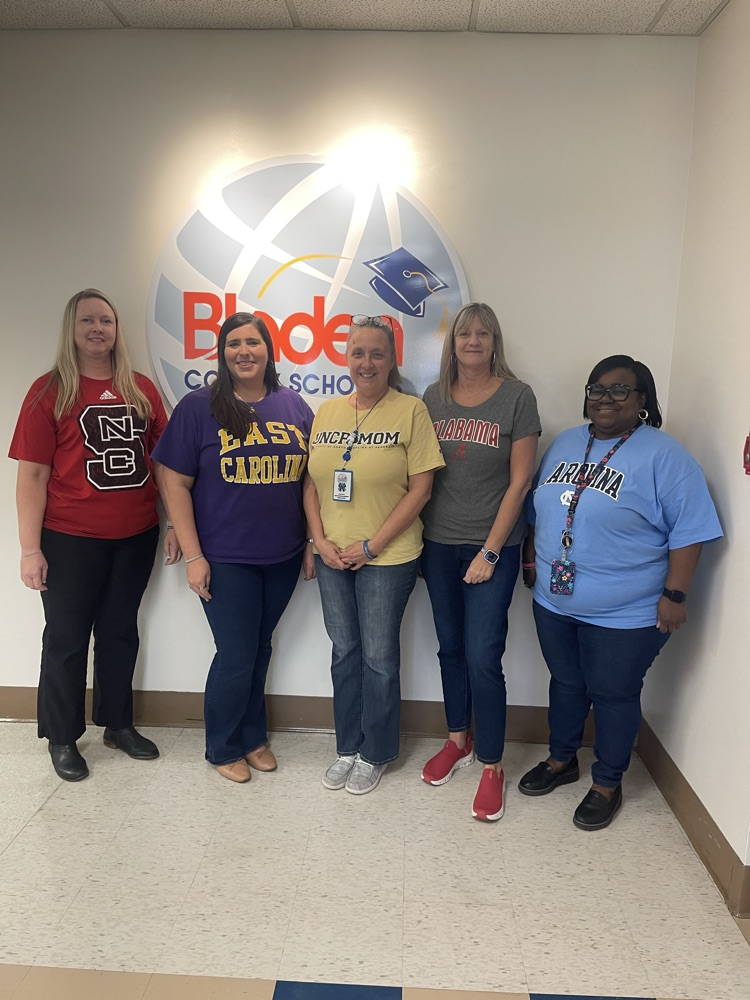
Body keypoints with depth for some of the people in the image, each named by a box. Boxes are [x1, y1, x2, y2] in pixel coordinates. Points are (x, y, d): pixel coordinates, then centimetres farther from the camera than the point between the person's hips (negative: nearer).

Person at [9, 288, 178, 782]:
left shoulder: (141, 389, 4)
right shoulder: (50, 391, -6)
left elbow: (162, 461, 8)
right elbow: (32, 474, -8)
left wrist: (174, 522, 4)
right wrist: (30, 548, -12)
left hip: (135, 536, 4)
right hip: (71, 539, -3)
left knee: (120, 631, 16)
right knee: (67, 637, 10)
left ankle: (118, 723, 34)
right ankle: (63, 738, 28)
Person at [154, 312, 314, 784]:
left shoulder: (294, 406, 4)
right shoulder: (199, 407, -6)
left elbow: (312, 477, 10)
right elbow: (174, 482, -8)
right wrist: (193, 555, -12)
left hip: (283, 557, 4)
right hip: (226, 559, -3)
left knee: (261, 647, 17)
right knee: (236, 656, 3)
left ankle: (253, 736, 38)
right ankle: (224, 748, 27)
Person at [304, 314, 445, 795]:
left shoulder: (411, 410, -9)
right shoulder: (327, 413, 6)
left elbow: (421, 488, -12)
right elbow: (312, 484, 9)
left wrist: (370, 546, -14)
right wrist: (321, 541, -5)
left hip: (388, 557, -4)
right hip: (333, 557, 5)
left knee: (379, 657, 7)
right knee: (345, 651, 16)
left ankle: (376, 754, 27)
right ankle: (348, 746, 33)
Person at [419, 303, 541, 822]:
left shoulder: (517, 397, -6)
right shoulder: (434, 397, 5)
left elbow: (520, 482, -7)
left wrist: (490, 551, -10)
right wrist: (417, 540, 4)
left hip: (493, 547, -4)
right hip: (438, 544, 4)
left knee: (483, 657, -4)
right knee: (451, 648, 15)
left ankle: (492, 766, 13)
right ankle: (458, 740, 34)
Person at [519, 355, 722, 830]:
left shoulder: (664, 456, -13)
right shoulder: (565, 443, 7)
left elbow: (689, 531, -14)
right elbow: (540, 508, 17)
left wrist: (675, 594, -16)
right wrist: (531, 559, 14)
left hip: (623, 613, -5)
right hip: (554, 601, 6)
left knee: (613, 696, 10)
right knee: (565, 682, 20)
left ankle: (608, 784, 29)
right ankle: (561, 760, 41)